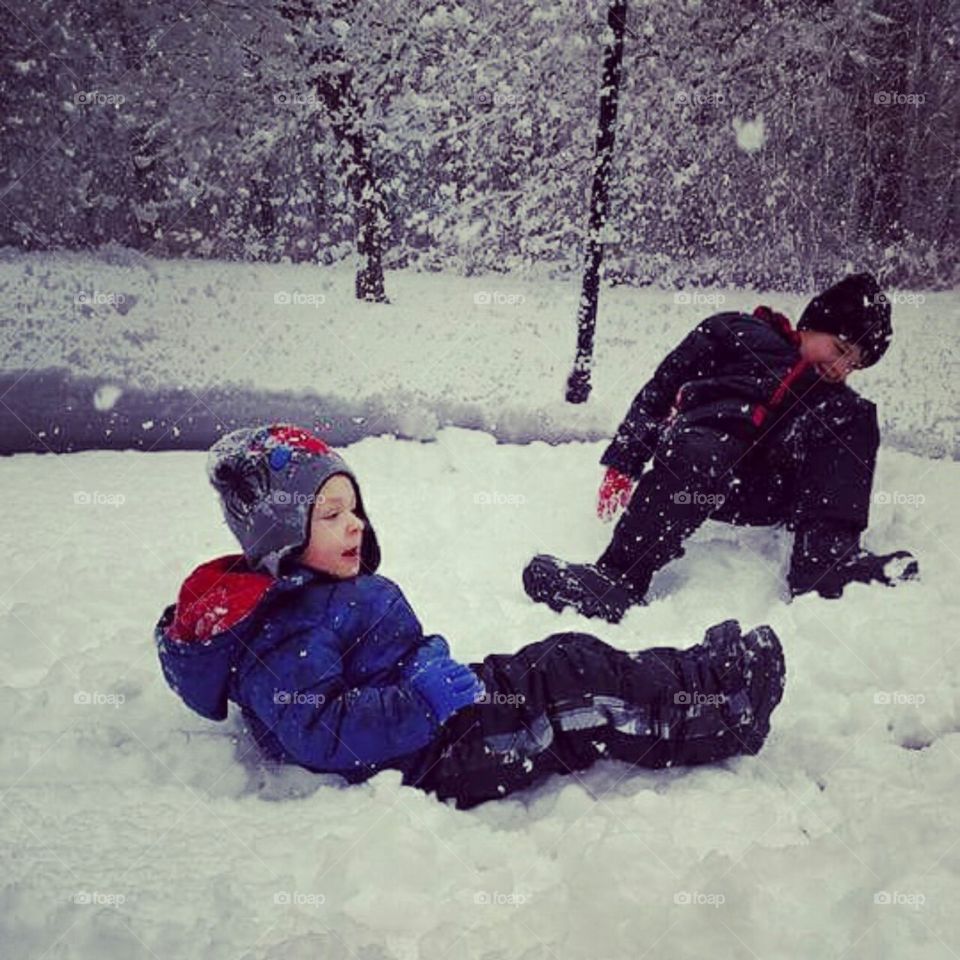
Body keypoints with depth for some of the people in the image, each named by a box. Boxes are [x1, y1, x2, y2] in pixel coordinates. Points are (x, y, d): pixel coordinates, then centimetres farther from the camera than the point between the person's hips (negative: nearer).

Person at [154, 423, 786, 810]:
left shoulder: (313, 590, 12)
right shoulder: (282, 633, -22)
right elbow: (320, 733, -31)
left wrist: (433, 665, 13)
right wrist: (421, 699, -32)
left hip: (437, 715, 10)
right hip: (431, 760, -10)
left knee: (571, 658, 3)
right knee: (580, 694, -16)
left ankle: (707, 675, 8)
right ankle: (727, 717, -4)